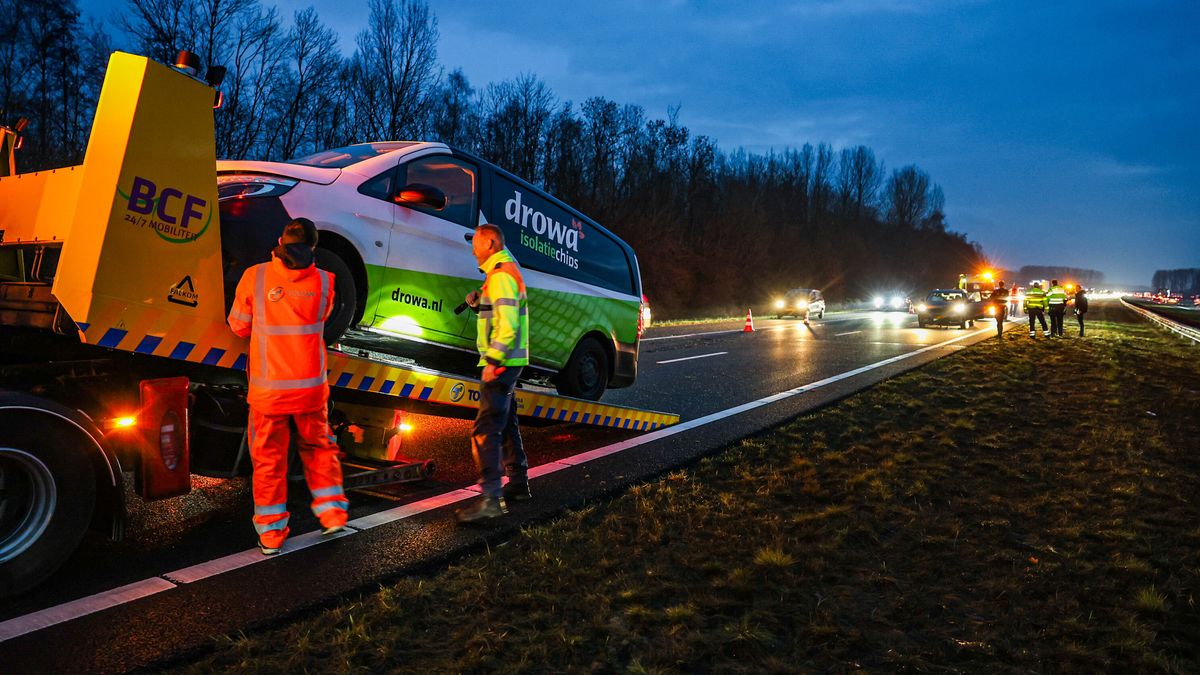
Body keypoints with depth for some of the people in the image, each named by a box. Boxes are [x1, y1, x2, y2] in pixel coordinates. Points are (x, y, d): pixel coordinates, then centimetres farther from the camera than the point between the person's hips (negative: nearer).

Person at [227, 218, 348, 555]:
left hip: (267, 388, -1)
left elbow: (239, 326, 4)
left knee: (269, 457, 11)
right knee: (318, 447, 21)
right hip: (311, 387, 1)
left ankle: (271, 532, 18)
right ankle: (331, 511, 24)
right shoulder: (323, 281, -5)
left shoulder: (255, 277, -9)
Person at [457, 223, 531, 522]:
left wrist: (494, 360, -25)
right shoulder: (507, 270, 19)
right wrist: (480, 303, 7)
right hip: (508, 362, 11)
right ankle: (518, 484, 28)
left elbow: (508, 323, -24)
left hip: (501, 363, -11)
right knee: (506, 424, 18)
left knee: (486, 428, -15)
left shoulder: (500, 275, -15)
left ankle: (491, 498, -18)